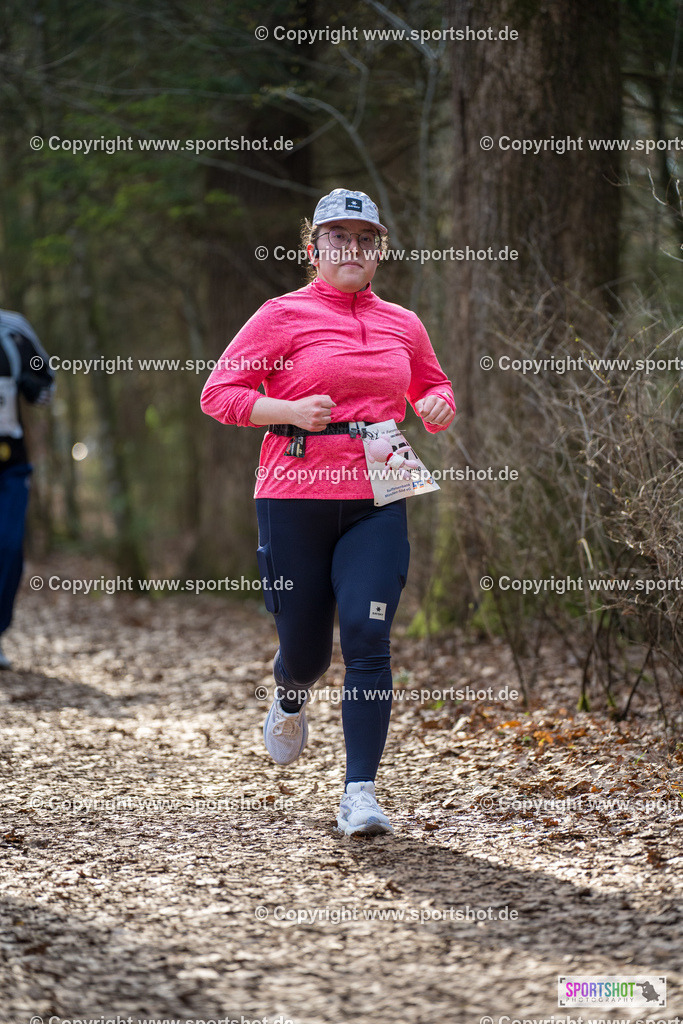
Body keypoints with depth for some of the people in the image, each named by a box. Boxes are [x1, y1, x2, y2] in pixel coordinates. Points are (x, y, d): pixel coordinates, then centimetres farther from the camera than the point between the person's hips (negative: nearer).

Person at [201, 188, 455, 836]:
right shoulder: (282, 316, 0)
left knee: (366, 638, -12)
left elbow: (434, 386, 28)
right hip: (295, 495, -2)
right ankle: (291, 697, 46)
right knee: (305, 647, 7)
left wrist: (437, 408, 4)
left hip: (376, 501, 2)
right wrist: (292, 410, -15)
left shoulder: (403, 325, 12)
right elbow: (218, 393, -1)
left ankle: (360, 793, -9)